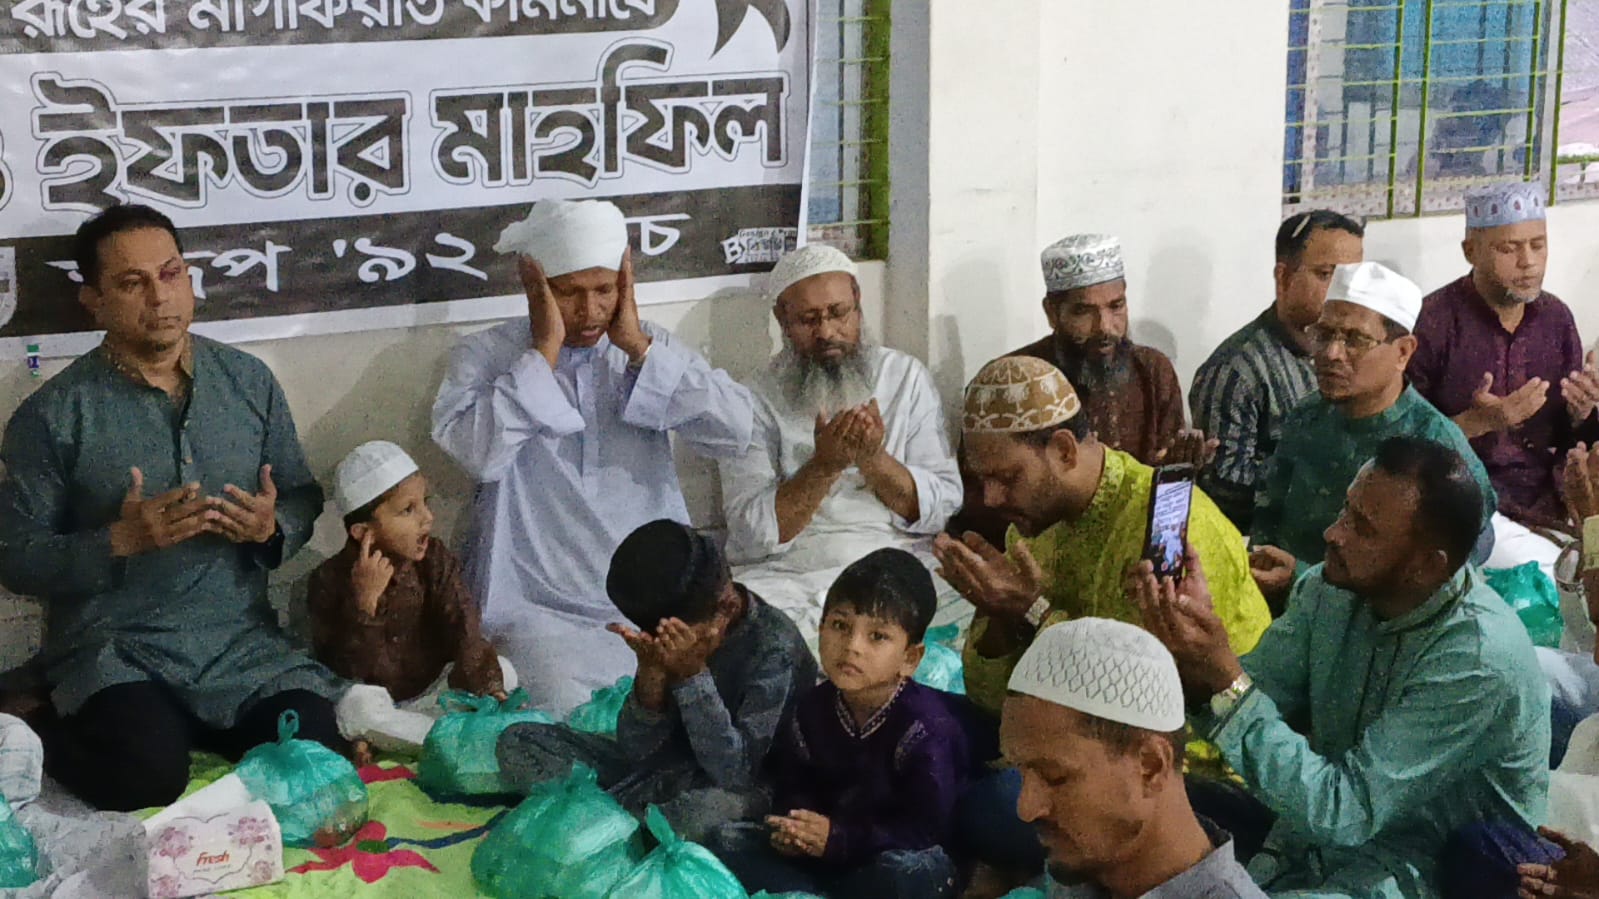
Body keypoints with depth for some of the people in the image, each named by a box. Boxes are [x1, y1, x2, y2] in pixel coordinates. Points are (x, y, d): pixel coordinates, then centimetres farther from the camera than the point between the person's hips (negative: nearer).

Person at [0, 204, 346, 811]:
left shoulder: (249, 381, 5)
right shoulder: (53, 415, -6)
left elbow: (302, 496, 12)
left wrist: (273, 529, -12)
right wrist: (120, 541, -21)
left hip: (241, 642, 4)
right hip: (117, 650, -3)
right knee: (148, 775, -29)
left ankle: (184, 726, 12)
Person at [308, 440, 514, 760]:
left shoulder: (435, 559, -2)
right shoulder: (331, 580, -14)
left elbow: (462, 627, -14)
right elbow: (346, 670, -21)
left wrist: (486, 685, -32)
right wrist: (365, 601, -34)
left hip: (430, 692, 4)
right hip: (377, 699, -4)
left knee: (503, 672, -14)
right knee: (355, 705, -36)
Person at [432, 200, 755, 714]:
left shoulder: (651, 349, 11)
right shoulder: (485, 356, 2)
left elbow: (735, 432, -5)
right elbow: (477, 452, -19)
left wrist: (638, 347, -7)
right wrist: (545, 349, -12)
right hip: (543, 611, -3)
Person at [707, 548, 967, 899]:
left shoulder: (925, 725, -22)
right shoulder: (814, 707, -3)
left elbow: (925, 828, -25)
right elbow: (794, 786, 4)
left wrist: (839, 839, -30)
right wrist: (794, 827, -20)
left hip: (891, 858, -6)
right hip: (826, 852, 6)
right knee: (728, 840, -6)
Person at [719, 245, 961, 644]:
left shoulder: (906, 378, 9)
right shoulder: (756, 401, 4)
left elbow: (942, 508, 2)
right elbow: (752, 533, -7)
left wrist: (874, 460, -14)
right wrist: (824, 465, -19)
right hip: (783, 576, -1)